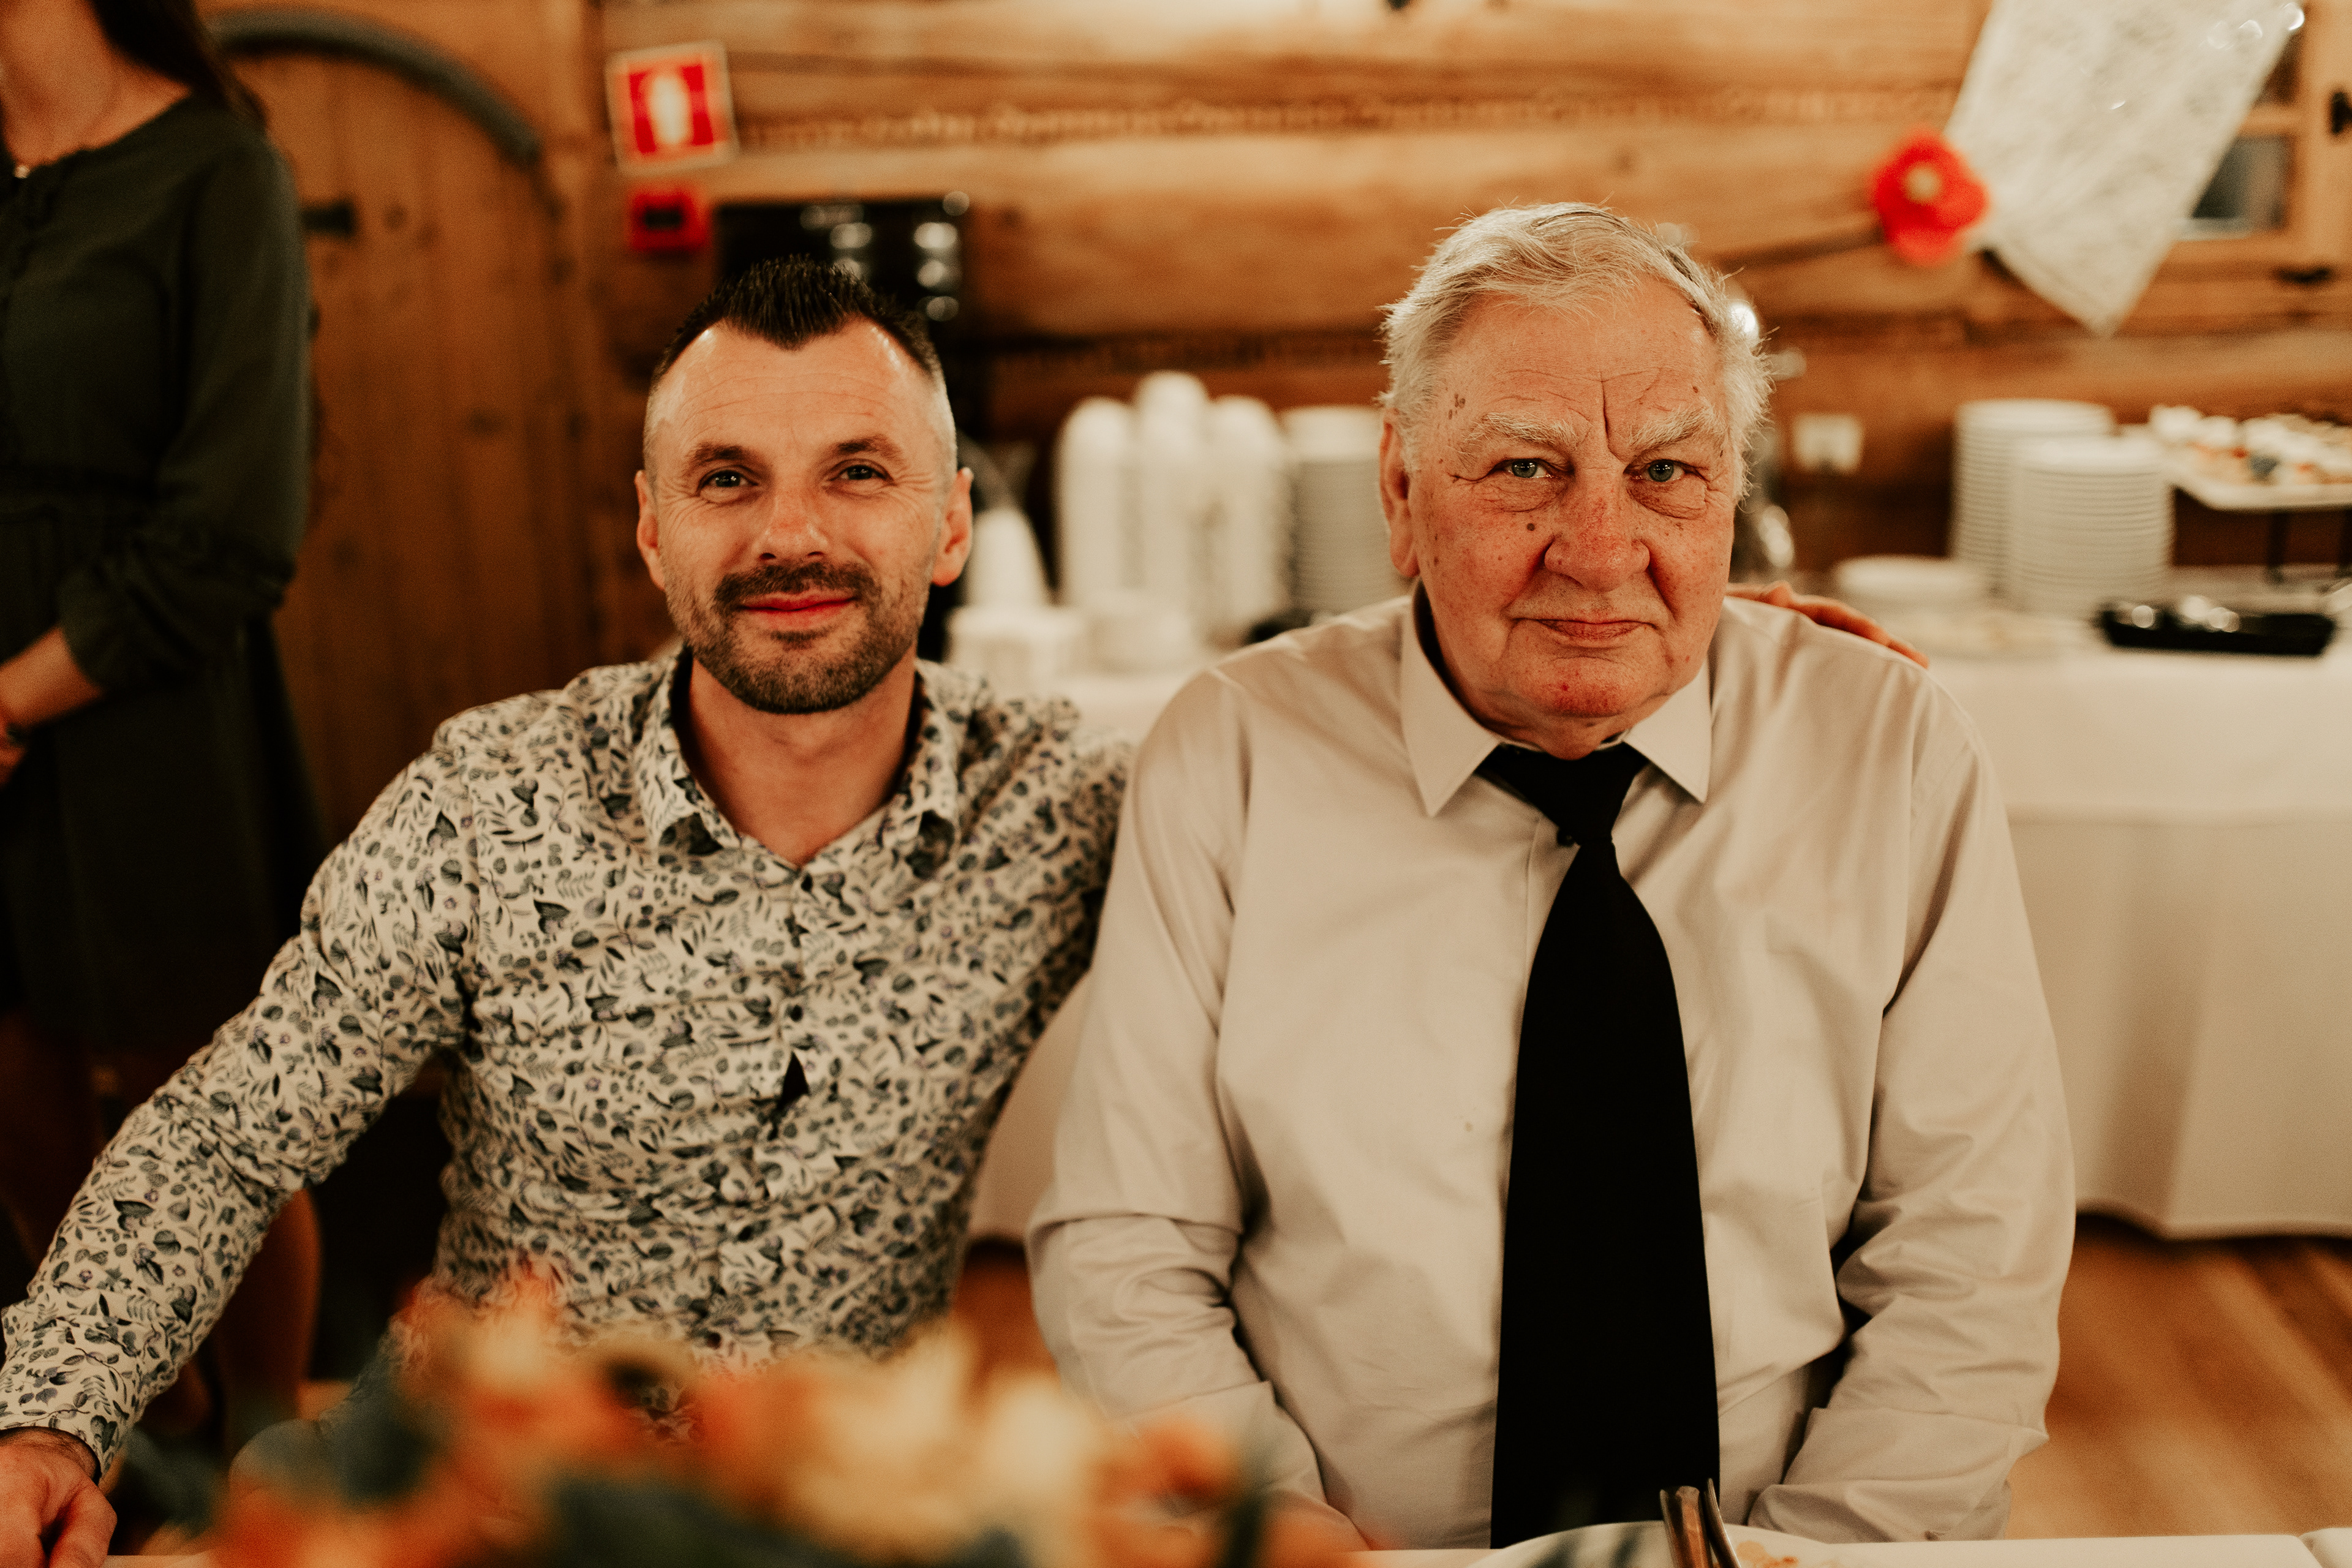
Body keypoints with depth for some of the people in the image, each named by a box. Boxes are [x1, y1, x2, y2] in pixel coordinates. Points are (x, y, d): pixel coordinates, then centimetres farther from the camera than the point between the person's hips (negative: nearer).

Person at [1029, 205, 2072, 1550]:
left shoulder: (1898, 753, -2)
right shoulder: (1230, 760, -3)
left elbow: (1974, 1267, -2)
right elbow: (1124, 1255, -2)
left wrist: (1811, 1553, -14)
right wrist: (1291, 1539, -15)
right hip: (1365, 1542, -1)